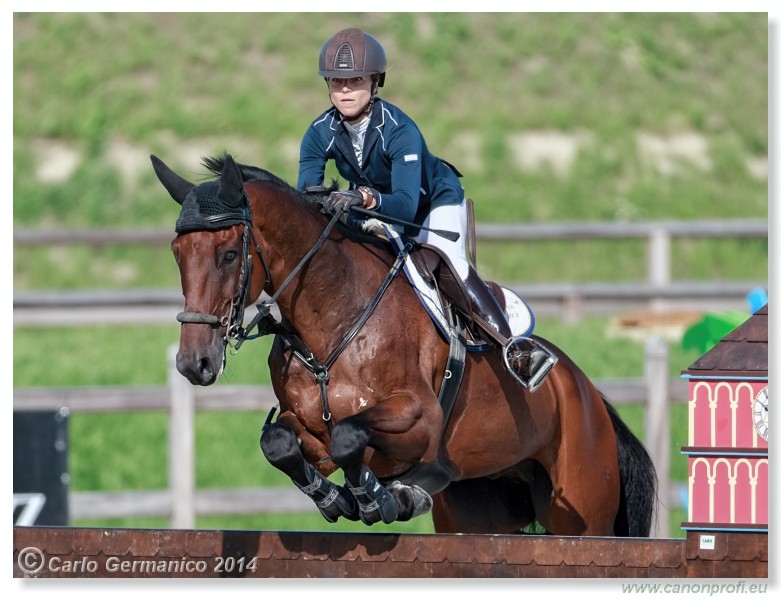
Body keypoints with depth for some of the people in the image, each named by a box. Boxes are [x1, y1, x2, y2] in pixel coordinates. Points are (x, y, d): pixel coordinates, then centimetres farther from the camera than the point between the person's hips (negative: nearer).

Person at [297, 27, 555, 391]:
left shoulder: (399, 129, -33)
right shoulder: (320, 134, -18)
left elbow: (406, 204, -44)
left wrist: (365, 198, -64)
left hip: (435, 201, -7)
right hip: (377, 215, 7)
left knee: (448, 261, -30)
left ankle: (515, 346, -41)